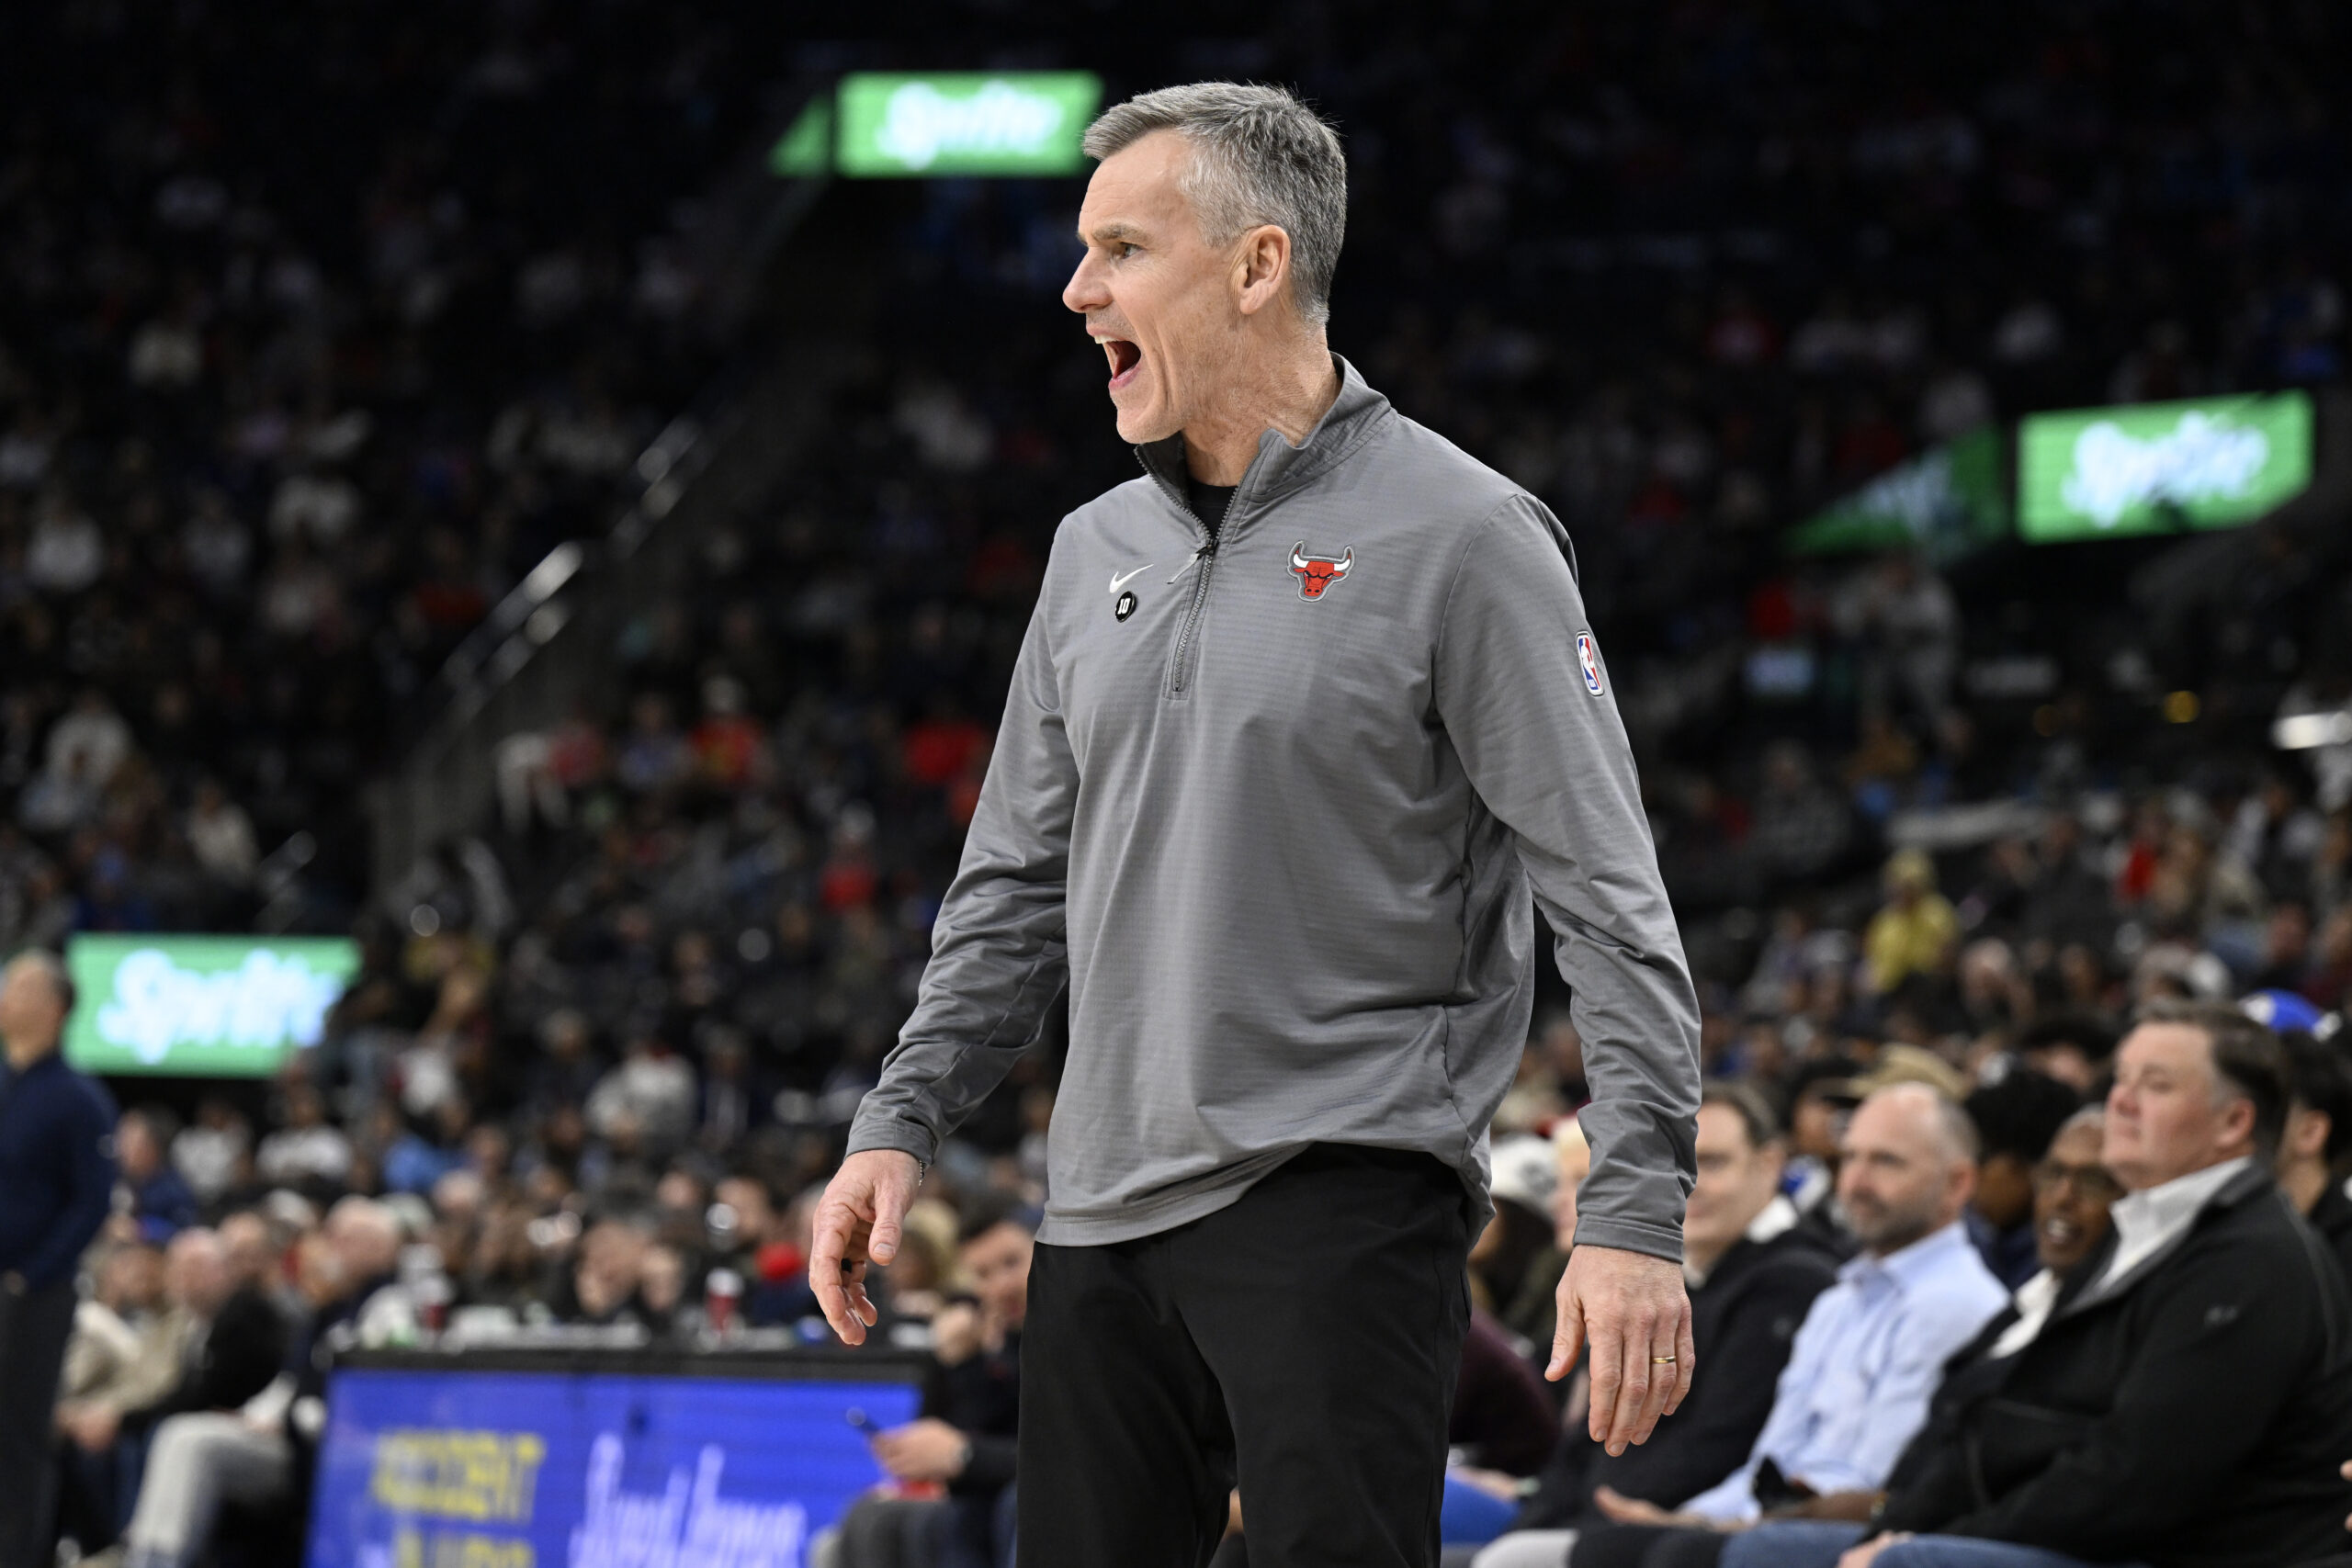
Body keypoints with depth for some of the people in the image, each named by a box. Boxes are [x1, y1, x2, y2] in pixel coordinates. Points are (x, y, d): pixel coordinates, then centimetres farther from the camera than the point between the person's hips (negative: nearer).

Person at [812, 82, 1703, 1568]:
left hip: (1346, 1204, -6)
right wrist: (902, 1123, 11)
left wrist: (1637, 1216, -15)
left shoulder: (1459, 536, -6)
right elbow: (1019, 884, 22)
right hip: (1104, 1218, 7)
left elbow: (1610, 901, -9)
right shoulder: (1099, 551, 14)